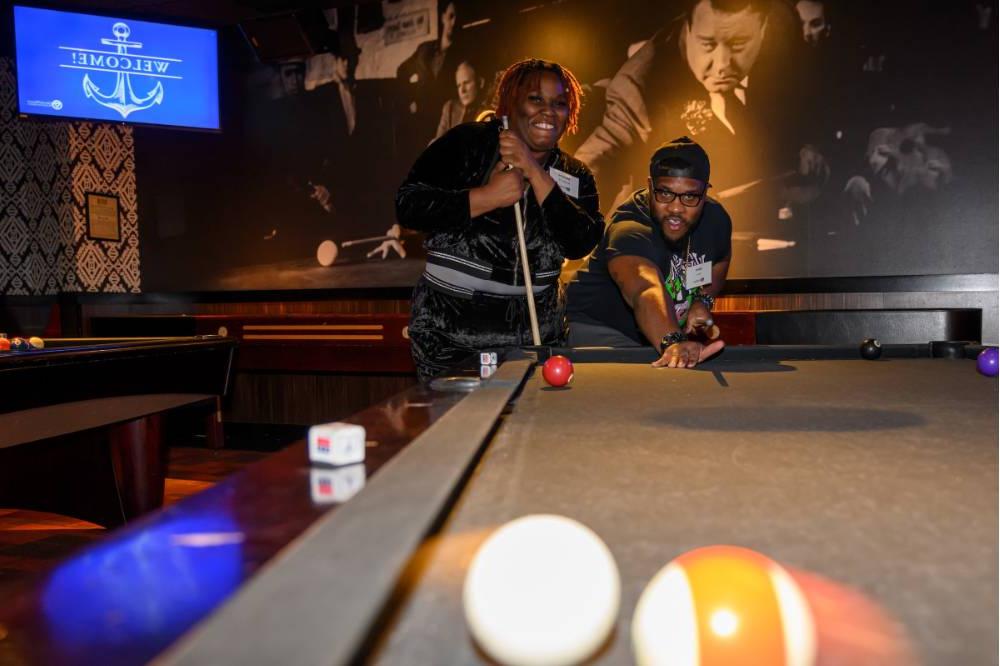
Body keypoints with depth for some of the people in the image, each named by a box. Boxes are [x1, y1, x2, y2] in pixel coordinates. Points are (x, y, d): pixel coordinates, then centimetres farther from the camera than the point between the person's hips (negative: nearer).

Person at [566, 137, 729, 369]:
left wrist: (704, 300, -6)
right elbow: (646, 292, -56)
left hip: (672, 330, 7)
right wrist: (672, 342, -75)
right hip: (601, 328, -7)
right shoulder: (629, 231, -35)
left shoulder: (717, 218, -11)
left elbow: (719, 260, 13)